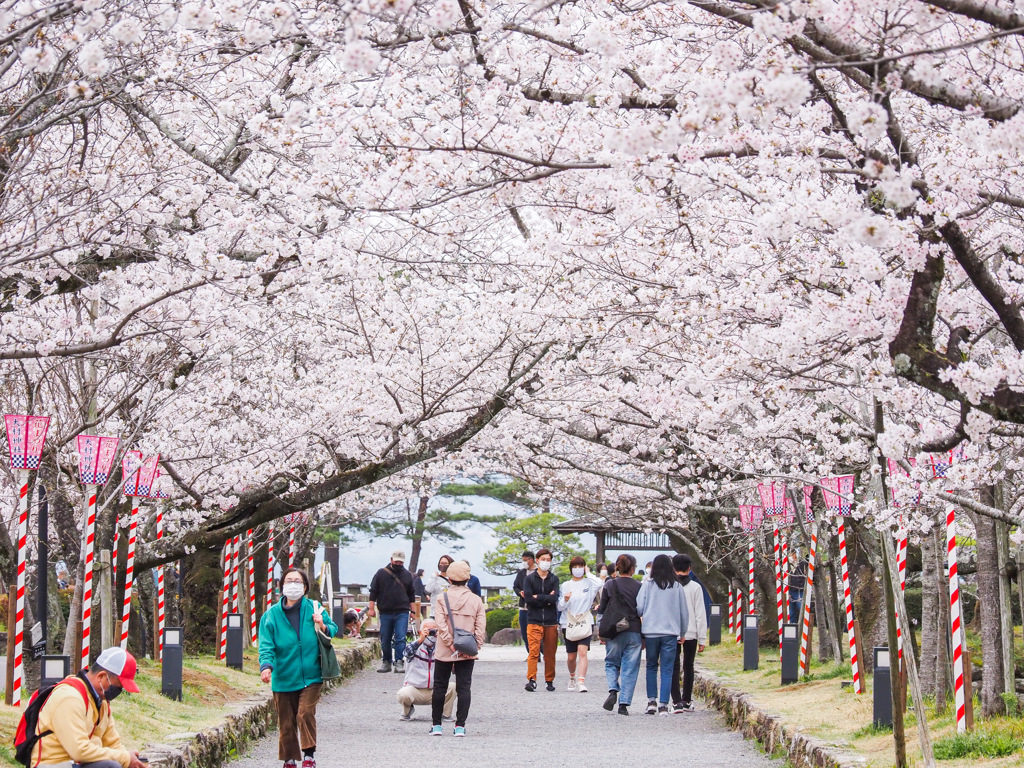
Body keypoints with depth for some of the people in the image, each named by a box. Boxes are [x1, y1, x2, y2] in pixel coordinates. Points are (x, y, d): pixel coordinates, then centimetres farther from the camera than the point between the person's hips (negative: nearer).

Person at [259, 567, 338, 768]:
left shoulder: (314, 609, 3)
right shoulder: (271, 615, 1)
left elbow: (333, 630, 13)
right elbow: (266, 645, -6)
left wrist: (323, 627, -10)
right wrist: (266, 666, -23)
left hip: (310, 675, -1)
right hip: (283, 678, 1)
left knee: (306, 713, -15)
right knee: (286, 721, 6)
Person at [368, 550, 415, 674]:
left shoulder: (407, 575, 10)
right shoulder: (381, 573, 4)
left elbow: (411, 594, 18)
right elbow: (373, 592, 5)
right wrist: (371, 608, -1)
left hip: (402, 613, 0)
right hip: (385, 612, 0)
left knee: (400, 639, -10)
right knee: (385, 640, 6)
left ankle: (399, 662, -11)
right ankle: (386, 662, 17)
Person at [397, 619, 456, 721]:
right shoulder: (415, 646, -2)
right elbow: (408, 652, -26)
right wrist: (420, 640, -42)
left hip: (435, 691, 3)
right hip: (414, 689, -3)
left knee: (453, 687, -22)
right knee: (403, 694, -33)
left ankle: (446, 715, 3)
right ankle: (407, 711, 5)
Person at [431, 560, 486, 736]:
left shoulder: (443, 598, -6)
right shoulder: (476, 600, -1)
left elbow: (441, 626, -14)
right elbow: (481, 627, -6)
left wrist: (452, 645, -12)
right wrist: (474, 647, -4)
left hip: (444, 652, -1)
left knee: (440, 687, 10)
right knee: (464, 688, 4)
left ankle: (436, 725, 12)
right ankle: (460, 726, -1)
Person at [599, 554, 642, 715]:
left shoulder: (609, 585, -2)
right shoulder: (639, 587, -1)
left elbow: (602, 609, -1)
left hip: (613, 631, 0)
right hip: (633, 632, 0)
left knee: (612, 663, 16)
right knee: (630, 668, 5)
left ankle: (613, 691, -9)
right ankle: (624, 703, -1)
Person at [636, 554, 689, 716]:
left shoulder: (647, 585, -2)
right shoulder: (677, 587, 2)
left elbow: (639, 608, -4)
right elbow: (683, 611, 8)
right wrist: (682, 633, 19)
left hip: (651, 632, 0)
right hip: (671, 632, 0)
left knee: (651, 667, 15)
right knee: (667, 670, 2)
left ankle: (651, 701, 10)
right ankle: (663, 704, -4)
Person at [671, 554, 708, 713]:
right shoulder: (695, 587, -3)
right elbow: (700, 614, -3)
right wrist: (702, 639, 1)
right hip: (691, 633, 1)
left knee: (674, 667, 1)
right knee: (688, 667, 15)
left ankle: (677, 701, -10)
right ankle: (686, 701, 21)